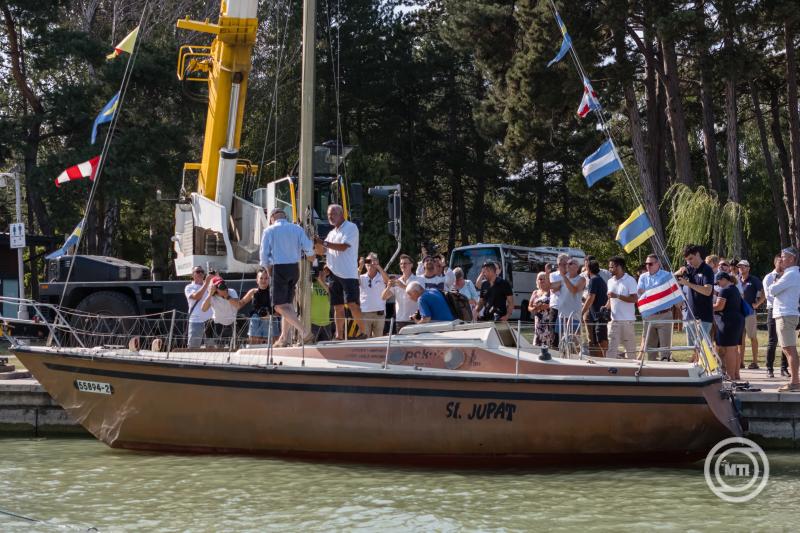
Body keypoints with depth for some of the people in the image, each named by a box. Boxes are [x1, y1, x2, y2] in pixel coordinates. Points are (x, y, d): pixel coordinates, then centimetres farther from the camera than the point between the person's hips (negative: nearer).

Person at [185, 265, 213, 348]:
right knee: (193, 348, -2)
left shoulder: (209, 286, 16)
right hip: (196, 322, -4)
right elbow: (196, 296, -16)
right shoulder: (189, 287, 2)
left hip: (209, 321, 4)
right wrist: (206, 283, -20)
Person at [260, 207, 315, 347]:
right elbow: (308, 246, -3)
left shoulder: (269, 231, -1)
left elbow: (264, 254, -3)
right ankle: (285, 337, 22)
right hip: (295, 267, 5)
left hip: (279, 268, -5)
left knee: (280, 306, -6)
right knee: (288, 303, 18)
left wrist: (267, 267, 16)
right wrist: (310, 256, 19)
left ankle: (304, 331, -21)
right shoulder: (297, 229, 6)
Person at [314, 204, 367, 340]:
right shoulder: (332, 233, 21)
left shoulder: (350, 227, -2)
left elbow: (343, 246, -14)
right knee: (337, 306, 5)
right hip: (334, 273, 7)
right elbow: (321, 251, 23)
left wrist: (324, 243, -13)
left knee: (352, 303, -14)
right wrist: (317, 243, 3)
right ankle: (339, 335, 7)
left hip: (348, 273, -7)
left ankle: (362, 331, -9)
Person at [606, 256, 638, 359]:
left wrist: (618, 296, -20)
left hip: (627, 320, -5)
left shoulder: (630, 280, -7)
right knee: (611, 347, -3)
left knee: (630, 347, 4)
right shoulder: (611, 282, 14)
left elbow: (634, 298, -15)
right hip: (614, 320, 5)